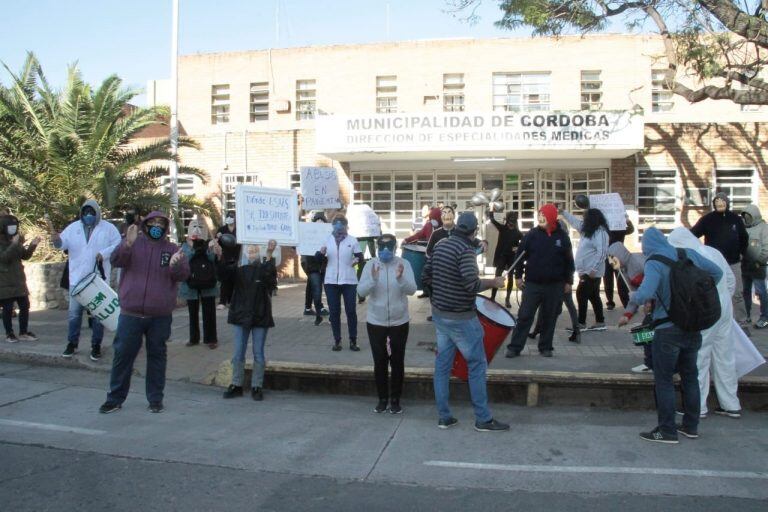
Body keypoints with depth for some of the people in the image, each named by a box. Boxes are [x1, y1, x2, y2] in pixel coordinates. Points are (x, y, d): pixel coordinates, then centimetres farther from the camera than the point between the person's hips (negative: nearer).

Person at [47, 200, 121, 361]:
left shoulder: (108, 228, -1)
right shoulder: (73, 227, 6)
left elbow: (118, 245, -6)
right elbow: (63, 244, -3)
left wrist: (104, 254, -20)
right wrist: (56, 239, -25)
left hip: (99, 278, -2)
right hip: (77, 278, 2)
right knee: (74, 313, 9)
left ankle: (96, 346, 17)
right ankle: (72, 343, 22)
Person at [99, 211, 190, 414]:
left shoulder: (173, 249, 5)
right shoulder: (134, 243, 5)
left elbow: (184, 274, -6)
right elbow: (116, 260, -10)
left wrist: (175, 265, -28)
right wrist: (127, 245, -29)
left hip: (160, 317, 0)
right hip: (131, 314, 0)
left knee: (157, 356, 9)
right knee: (122, 355, 7)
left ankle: (155, 399, 21)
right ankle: (115, 398, 20)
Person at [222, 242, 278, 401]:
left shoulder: (264, 268, -3)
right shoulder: (239, 270, 5)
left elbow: (269, 276, -25)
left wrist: (269, 255, -36)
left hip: (260, 316, -3)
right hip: (241, 316, 3)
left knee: (258, 353, 4)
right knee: (238, 353, 9)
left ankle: (257, 386, 13)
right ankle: (236, 385, 19)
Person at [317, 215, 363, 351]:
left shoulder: (352, 240, 0)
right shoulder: (327, 240, 6)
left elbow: (360, 255, 4)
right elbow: (321, 260, 11)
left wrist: (357, 259, -19)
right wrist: (321, 253, -12)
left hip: (349, 281, -2)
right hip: (331, 281, 2)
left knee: (351, 311, 2)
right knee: (334, 312, 6)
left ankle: (353, 341, 11)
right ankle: (337, 341, 14)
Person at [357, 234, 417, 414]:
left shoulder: (404, 264, -6)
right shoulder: (370, 265, -4)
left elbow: (412, 290, -14)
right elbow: (361, 291, -11)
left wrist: (400, 278, -34)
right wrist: (373, 279, -30)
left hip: (399, 322, -1)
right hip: (375, 322, 1)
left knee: (397, 362, 8)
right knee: (380, 362, 8)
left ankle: (395, 399, 21)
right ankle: (382, 398, 23)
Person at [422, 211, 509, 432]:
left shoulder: (440, 245, 5)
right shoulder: (466, 250, -18)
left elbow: (427, 275, 11)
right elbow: (472, 285, -25)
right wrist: (493, 282, -10)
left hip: (439, 314, 8)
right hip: (461, 318, -8)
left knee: (442, 364, 11)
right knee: (477, 365, 4)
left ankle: (444, 416, 18)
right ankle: (483, 419, 11)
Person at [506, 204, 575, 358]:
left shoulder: (562, 236, 0)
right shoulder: (531, 234, -3)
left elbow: (569, 260, 6)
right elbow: (520, 255, 4)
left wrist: (568, 281, 5)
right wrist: (518, 276, 1)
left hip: (555, 286, 1)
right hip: (532, 284, -1)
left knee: (549, 318, 8)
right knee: (524, 316, -1)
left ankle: (545, 347, 21)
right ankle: (515, 347, 4)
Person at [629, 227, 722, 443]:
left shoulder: (654, 264, -16)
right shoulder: (689, 254, 2)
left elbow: (644, 296, -29)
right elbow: (717, 272, 12)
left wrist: (633, 296, -8)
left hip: (668, 330, -6)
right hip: (693, 327, 7)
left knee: (664, 380, 4)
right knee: (690, 376, 18)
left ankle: (667, 431, 8)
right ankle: (691, 426, 28)